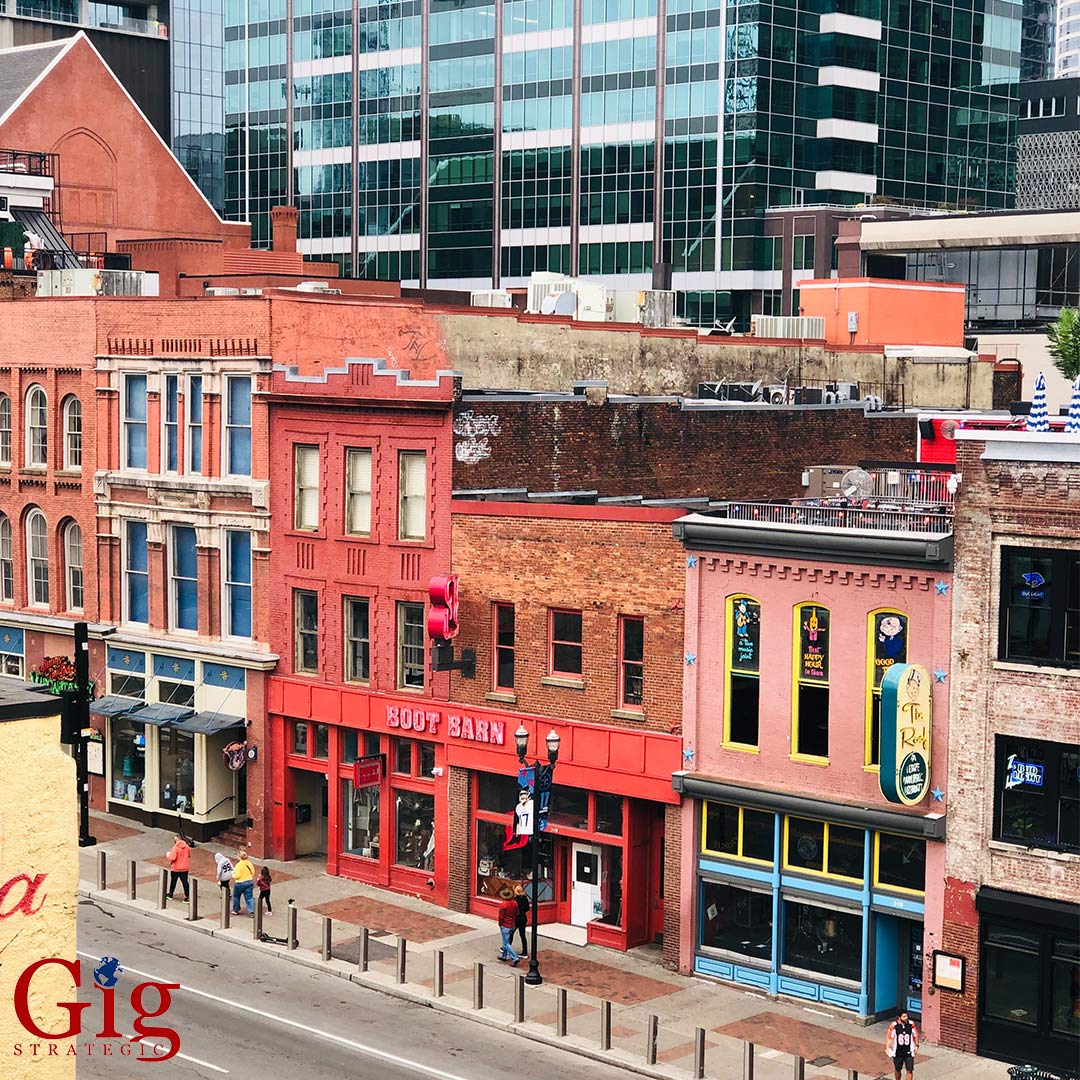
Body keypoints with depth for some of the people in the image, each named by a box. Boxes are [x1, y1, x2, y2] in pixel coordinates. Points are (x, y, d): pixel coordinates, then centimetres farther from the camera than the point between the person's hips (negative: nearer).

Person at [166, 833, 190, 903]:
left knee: (173, 881, 16)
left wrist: (169, 855, -4)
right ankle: (187, 897, 0)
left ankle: (170, 894, 33)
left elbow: (173, 858, -24)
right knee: (185, 882, 5)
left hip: (176, 868, -4)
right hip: (185, 868, 4)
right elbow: (189, 856, 12)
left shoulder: (175, 847, -19)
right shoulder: (186, 846, -2)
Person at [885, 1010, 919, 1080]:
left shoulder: (911, 1025, -7)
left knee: (910, 1071, -6)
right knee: (897, 1070, 17)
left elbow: (915, 1035, 7)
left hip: (909, 1053, 0)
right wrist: (887, 1048, -14)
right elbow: (889, 1037, -8)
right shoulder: (894, 1026, -13)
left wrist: (916, 1045, 5)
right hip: (897, 1053, 0)